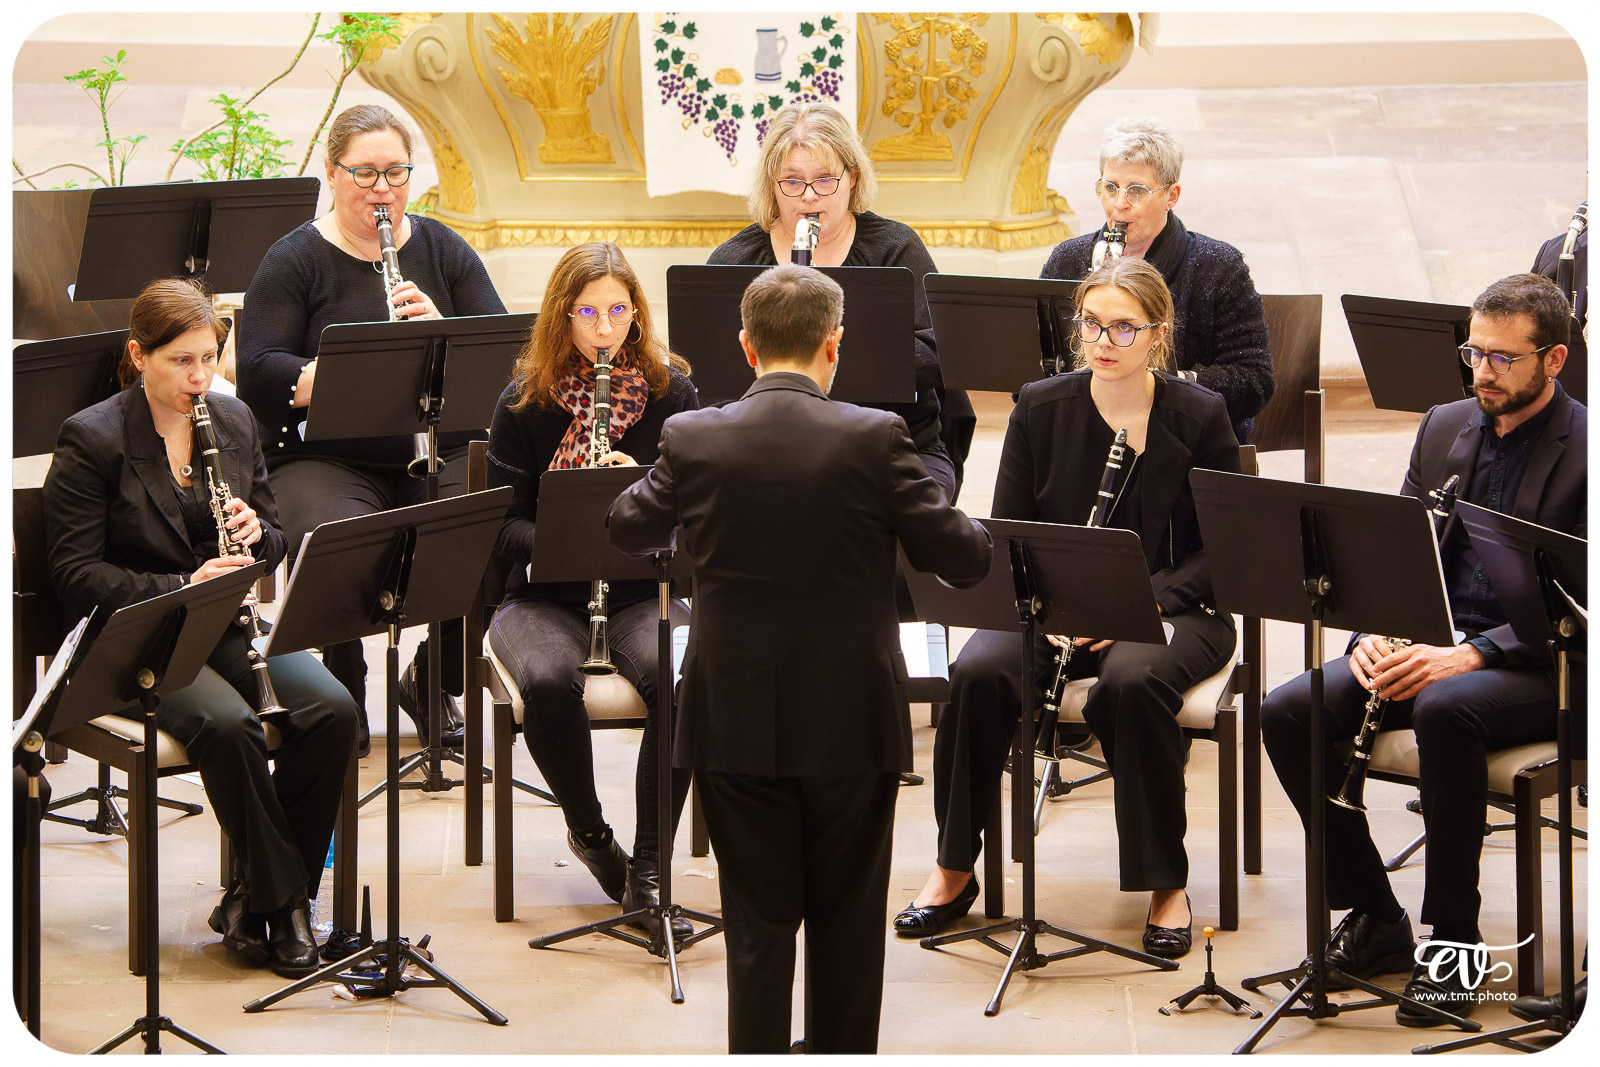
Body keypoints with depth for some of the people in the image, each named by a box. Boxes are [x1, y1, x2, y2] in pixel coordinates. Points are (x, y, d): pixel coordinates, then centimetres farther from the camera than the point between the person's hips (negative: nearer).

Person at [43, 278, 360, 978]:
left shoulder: (233, 421, 10)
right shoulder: (92, 439, -7)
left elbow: (275, 542, 17)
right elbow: (77, 574, -11)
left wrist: (257, 533, -8)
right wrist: (180, 588, -23)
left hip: (232, 626, 5)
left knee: (331, 710, -21)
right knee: (227, 724, -34)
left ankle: (256, 895, -8)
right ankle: (283, 896, -15)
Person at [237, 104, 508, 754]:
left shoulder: (443, 251, 12)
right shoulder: (294, 261, 1)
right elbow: (258, 380, -11)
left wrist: (441, 329, -17)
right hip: (324, 461, -3)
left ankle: (431, 684, 4)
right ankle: (345, 695, -4)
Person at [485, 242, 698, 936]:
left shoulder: (671, 392, 3)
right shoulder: (524, 402, 1)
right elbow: (503, 522, 0)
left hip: (642, 590, 1)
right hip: (546, 595, 0)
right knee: (549, 683, -34)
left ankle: (647, 871, -20)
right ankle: (588, 831, -4)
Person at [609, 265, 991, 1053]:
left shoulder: (693, 438, -8)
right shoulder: (876, 438, -13)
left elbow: (627, 531, 10)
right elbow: (963, 560, -7)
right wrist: (972, 526, 15)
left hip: (738, 727, 1)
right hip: (852, 724, -1)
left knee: (756, 927, 10)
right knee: (846, 927, 15)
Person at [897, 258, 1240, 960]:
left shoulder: (1198, 417, -4)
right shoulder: (1041, 409, 2)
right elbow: (1007, 535, 4)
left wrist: (1142, 601, -19)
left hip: (1172, 610, -2)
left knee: (1132, 681, -36)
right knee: (979, 672, -27)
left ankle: (1167, 886, -20)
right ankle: (954, 870, -11)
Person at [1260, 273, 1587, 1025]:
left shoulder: (1583, 451, -9)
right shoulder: (1444, 428, 12)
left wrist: (1465, 655, -27)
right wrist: (1374, 633, -8)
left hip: (1540, 663, -6)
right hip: (1429, 641, 6)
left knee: (1446, 710, -39)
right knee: (1287, 711, -17)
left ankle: (1452, 940, -23)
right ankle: (1373, 918, -4)